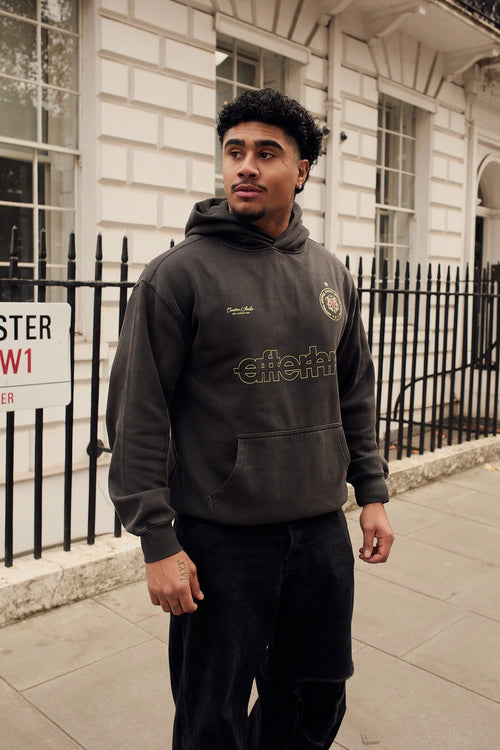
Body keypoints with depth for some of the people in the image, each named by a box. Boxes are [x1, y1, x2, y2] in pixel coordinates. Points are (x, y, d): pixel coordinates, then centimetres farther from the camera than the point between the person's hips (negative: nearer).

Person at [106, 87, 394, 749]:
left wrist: (372, 491, 11)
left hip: (323, 534, 5)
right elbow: (138, 414, -11)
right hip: (221, 541, -4)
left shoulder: (332, 274, 7)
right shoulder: (179, 273, -9)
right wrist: (157, 540, -13)